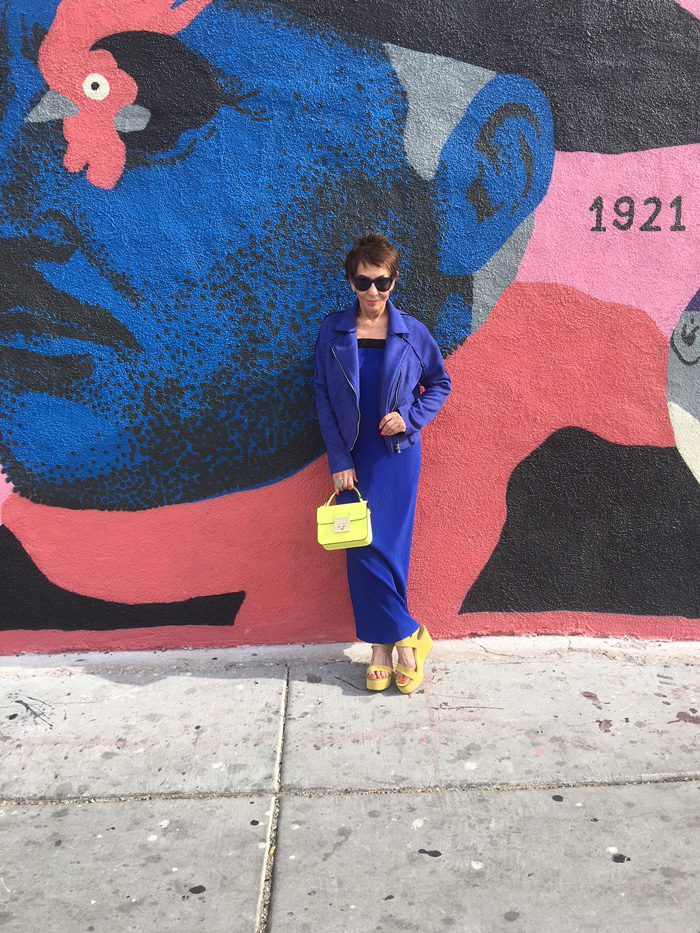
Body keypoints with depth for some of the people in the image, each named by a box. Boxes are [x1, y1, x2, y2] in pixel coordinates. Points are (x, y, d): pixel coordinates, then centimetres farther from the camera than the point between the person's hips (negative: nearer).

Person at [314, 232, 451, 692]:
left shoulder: (412, 332, -1)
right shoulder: (333, 331, 1)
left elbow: (440, 383, 10)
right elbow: (323, 397, 1)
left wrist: (410, 417, -9)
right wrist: (339, 460, -5)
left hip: (398, 453, -1)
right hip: (352, 457, 1)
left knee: (391, 548, -1)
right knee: (362, 550, -2)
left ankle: (386, 644, 15)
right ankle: (410, 636, 12)